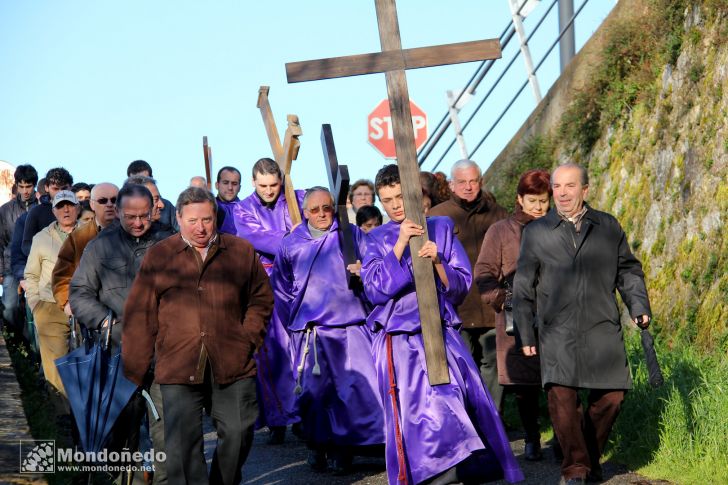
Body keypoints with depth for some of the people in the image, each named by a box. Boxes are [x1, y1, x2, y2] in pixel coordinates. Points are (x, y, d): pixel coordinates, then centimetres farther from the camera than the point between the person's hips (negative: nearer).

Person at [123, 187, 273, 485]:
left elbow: (261, 299, 17)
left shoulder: (242, 252, 9)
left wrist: (248, 337, 2)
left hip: (233, 364, 1)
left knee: (238, 434, 4)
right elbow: (140, 316, 5)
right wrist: (133, 371, 2)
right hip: (179, 368, -1)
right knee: (183, 444, -5)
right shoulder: (158, 257, 5)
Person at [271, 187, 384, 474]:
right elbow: (281, 288, 19)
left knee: (352, 390, -6)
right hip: (309, 332, 1)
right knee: (313, 392, 0)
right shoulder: (291, 244, 11)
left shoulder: (352, 235, 6)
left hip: (348, 328, -1)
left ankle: (343, 450, 4)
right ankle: (317, 447, 15)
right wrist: (294, 319, 13)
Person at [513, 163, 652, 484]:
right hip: (557, 333, -2)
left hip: (602, 329, 2)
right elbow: (523, 288, 11)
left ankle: (591, 457, 22)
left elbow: (628, 271, 18)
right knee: (561, 396, -16)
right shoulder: (536, 233, 8)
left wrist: (639, 306, 3)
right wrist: (526, 334, 8)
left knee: (610, 396, -1)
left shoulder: (608, 227, 11)